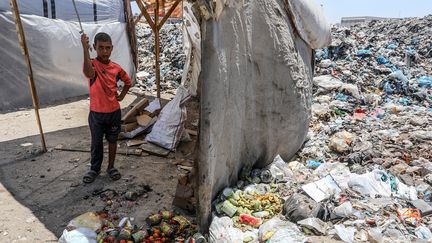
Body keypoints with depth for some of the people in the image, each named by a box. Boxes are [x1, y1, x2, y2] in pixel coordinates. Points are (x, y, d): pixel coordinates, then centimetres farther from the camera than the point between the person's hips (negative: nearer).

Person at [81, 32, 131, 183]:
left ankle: (111, 167, 32)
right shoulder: (92, 64, -14)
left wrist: (122, 96, 5)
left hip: (114, 112, 3)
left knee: (112, 140, 15)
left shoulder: (116, 68, -3)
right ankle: (95, 169, 32)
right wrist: (85, 48, -48)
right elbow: (88, 73, -41)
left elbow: (128, 82, 17)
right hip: (96, 113, -3)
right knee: (96, 143, 13)